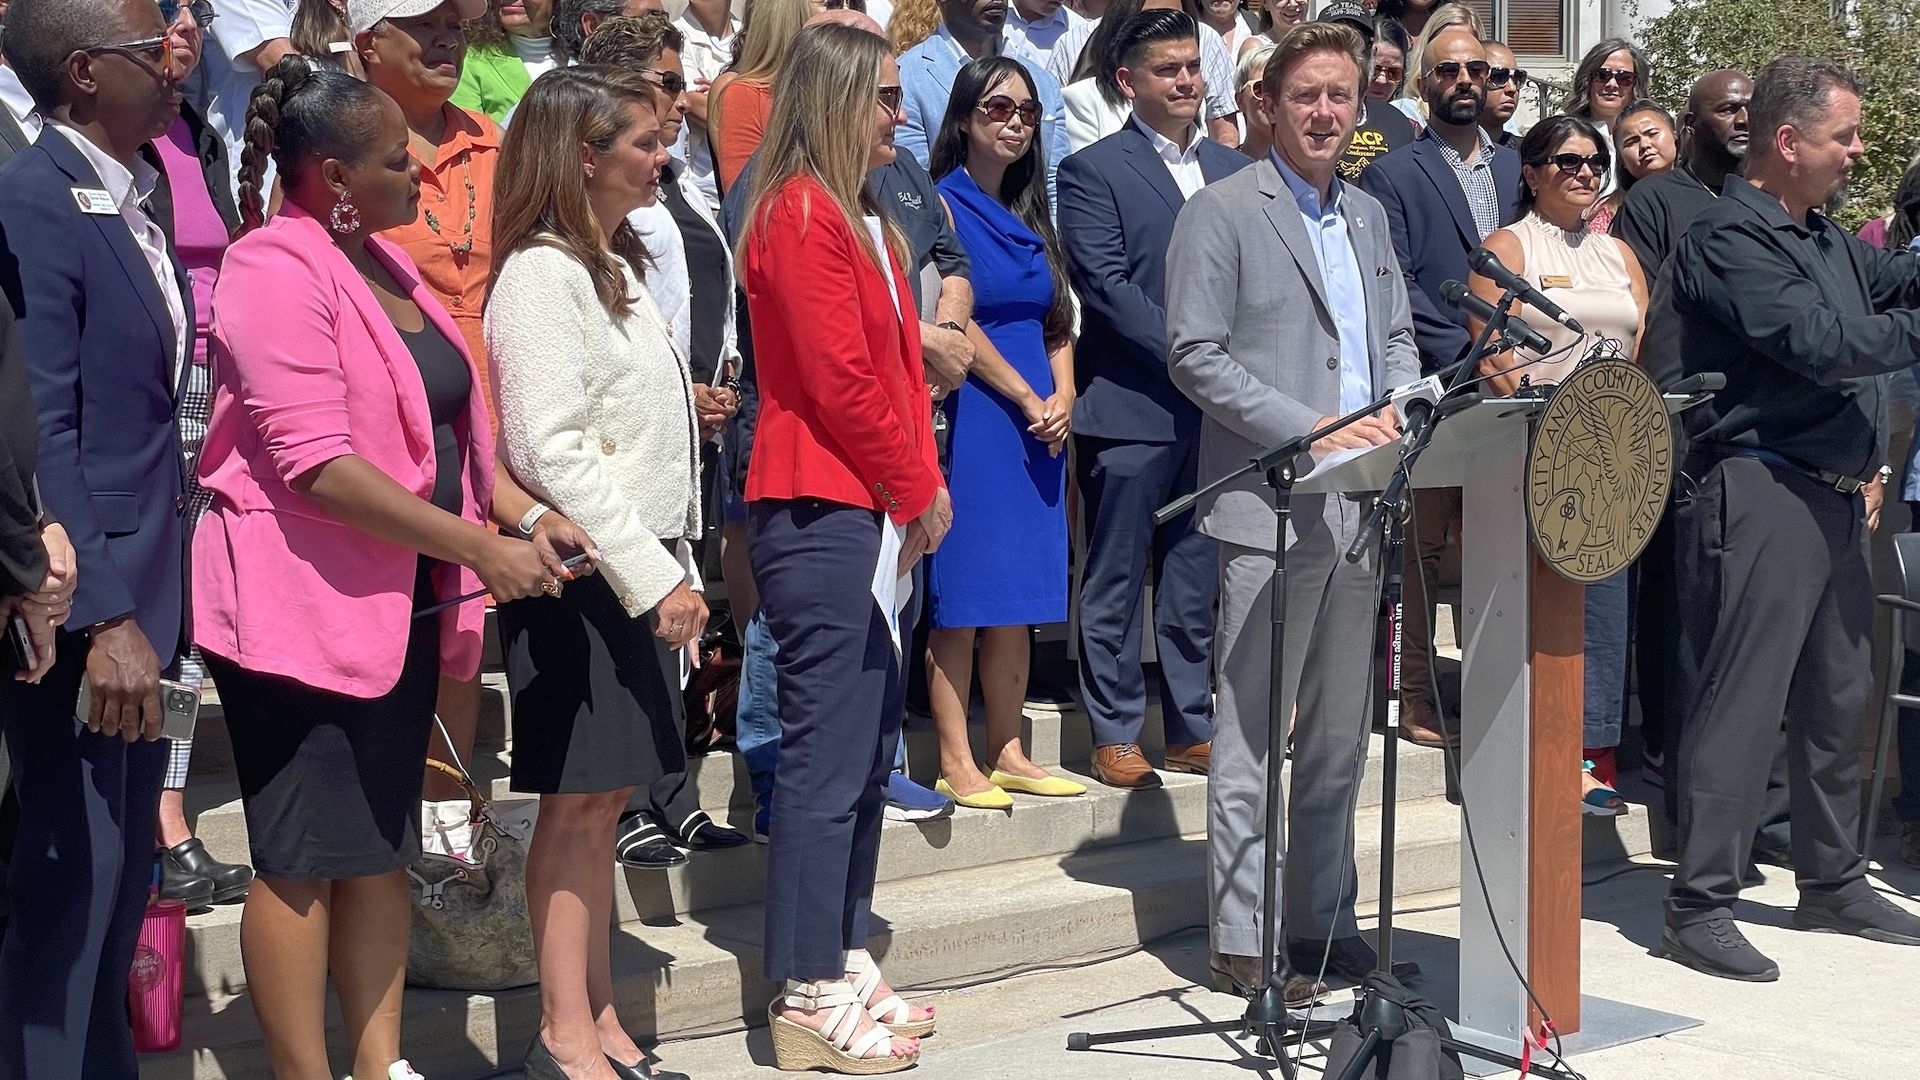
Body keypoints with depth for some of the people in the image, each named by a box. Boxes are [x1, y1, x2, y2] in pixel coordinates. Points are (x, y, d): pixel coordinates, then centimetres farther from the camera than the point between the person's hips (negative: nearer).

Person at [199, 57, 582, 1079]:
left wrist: (526, 513, 2)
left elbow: (455, 420, 19)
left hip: (400, 600, 9)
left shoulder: (384, 261, 13)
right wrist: (483, 549, -22)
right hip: (304, 602, -9)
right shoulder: (277, 269, -15)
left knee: (382, 846, 12)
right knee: (303, 860, -2)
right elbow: (318, 464, -23)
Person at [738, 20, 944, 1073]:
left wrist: (921, 487, 7)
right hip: (819, 511, -10)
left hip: (871, 512, 10)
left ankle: (843, 964, 22)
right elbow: (841, 380, -17)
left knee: (867, 745, 13)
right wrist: (919, 493, -7)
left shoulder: (862, 217, 18)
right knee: (826, 758, -6)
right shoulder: (801, 214, -12)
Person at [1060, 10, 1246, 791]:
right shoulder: (1093, 171, -2)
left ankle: (1192, 729, 18)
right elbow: (1105, 285, -11)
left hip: (1218, 409, 5)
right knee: (1116, 580, 2)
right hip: (1131, 406, -5)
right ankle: (1115, 735, 9)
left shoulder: (1233, 170, 15)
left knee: (1196, 582, 10)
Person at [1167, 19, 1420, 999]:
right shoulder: (1221, 213, -4)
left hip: (1360, 510, 7)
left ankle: (1324, 922, 22)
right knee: (1253, 736, -3)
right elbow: (1195, 356, -10)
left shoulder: (1368, 216, 17)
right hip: (1270, 506, -7)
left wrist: (1397, 408, -1)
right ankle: (1243, 943, 3)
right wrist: (1309, 429, -18)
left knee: (1337, 736, 13)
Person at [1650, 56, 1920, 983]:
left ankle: (1833, 883, 29)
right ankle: (1699, 906, -5)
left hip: (1834, 497, 10)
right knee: (1741, 699, -9)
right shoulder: (1730, 239, -12)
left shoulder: (1825, 239, 18)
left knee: (1837, 697, 16)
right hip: (1760, 491, -10)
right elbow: (1821, 343, -20)